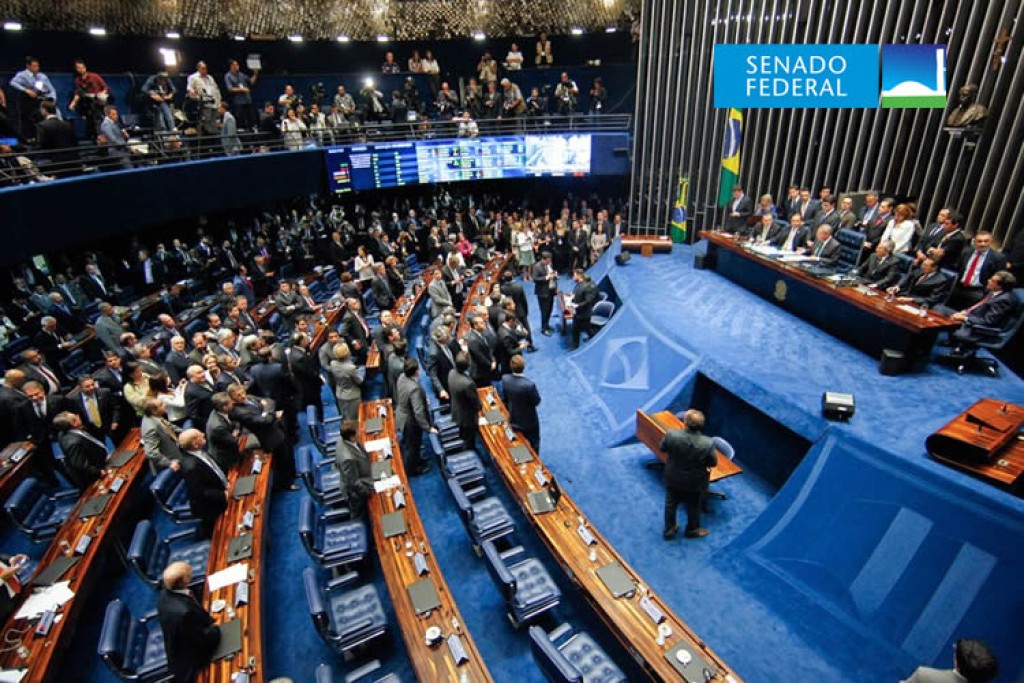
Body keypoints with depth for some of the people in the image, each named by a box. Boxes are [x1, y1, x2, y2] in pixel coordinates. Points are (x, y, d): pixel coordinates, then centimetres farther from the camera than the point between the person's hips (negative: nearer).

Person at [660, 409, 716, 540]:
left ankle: (669, 530, 41)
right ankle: (692, 530, 48)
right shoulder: (707, 443, -31)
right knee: (693, 506, 26)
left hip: (672, 479, 1)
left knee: (671, 504, 24)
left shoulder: (671, 435, -30)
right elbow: (713, 463, -13)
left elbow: (661, 448, -9)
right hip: (694, 483, -1)